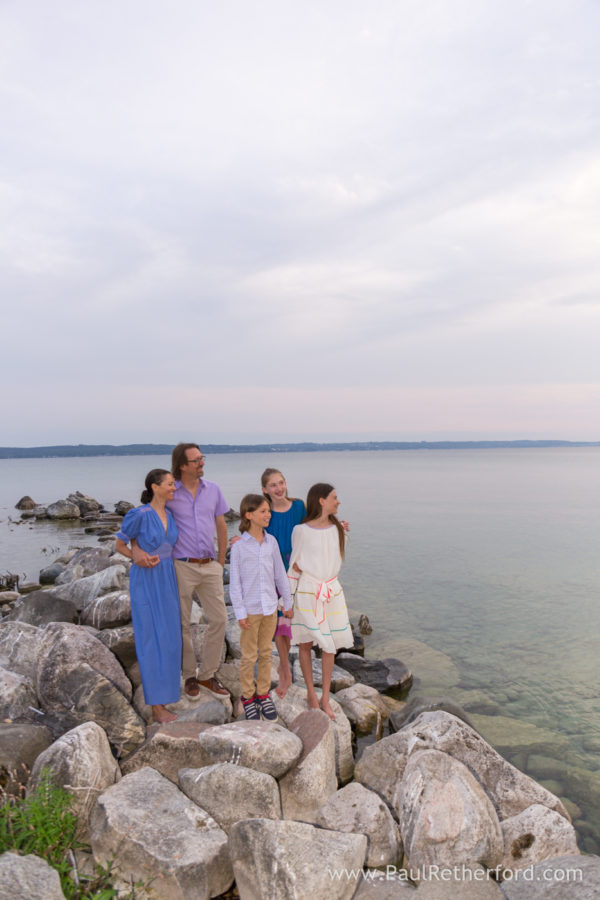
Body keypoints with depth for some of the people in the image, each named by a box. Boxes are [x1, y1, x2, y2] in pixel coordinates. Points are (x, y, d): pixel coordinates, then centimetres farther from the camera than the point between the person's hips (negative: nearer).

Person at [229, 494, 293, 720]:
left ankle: (263, 693, 30)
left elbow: (280, 574, 8)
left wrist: (287, 602, 11)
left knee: (266, 653, 15)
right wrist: (240, 613, -10)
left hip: (270, 606, 4)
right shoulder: (239, 546, -12)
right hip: (250, 609, -4)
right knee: (249, 656, 8)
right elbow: (234, 582, -9)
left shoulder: (271, 542, 0)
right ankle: (248, 696, 25)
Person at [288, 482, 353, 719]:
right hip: (307, 592, -4)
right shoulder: (301, 531, -10)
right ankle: (311, 693, 25)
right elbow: (296, 564, -2)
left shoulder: (336, 529, 3)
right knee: (306, 644, 7)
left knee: (329, 646, 7)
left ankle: (325, 698, 19)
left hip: (331, 591, 4)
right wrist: (289, 597, 0)